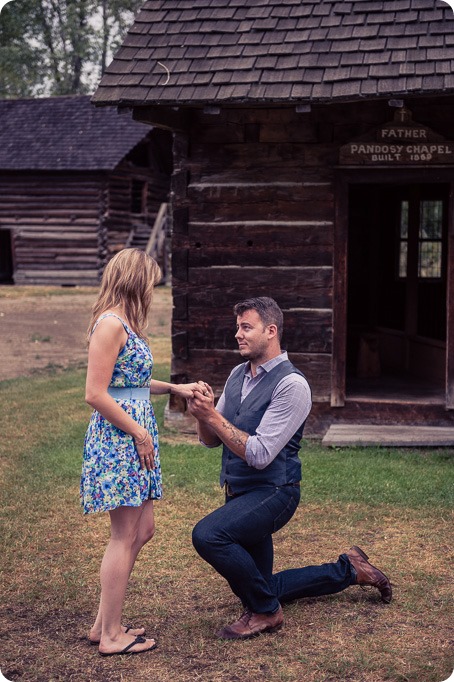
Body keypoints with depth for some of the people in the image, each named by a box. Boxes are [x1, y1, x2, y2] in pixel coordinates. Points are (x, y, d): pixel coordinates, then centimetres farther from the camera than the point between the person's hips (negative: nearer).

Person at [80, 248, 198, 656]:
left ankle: (104, 623, 22)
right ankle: (111, 635, 9)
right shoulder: (111, 324, -16)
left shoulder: (125, 324, 14)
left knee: (143, 529, 14)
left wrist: (174, 388, 22)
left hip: (134, 437, 10)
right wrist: (139, 432, -15)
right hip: (118, 439, -10)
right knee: (125, 536, -2)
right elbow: (96, 394, -21)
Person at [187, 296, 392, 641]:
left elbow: (259, 454, -24)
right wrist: (202, 413, -13)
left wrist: (213, 415, -24)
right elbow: (211, 440, 8)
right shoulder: (238, 374, 7)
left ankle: (266, 611, -9)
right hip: (239, 493, 9)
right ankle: (349, 569, 33)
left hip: (272, 493, -8)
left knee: (207, 534, -32)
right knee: (255, 586, 17)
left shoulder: (291, 384, -18)